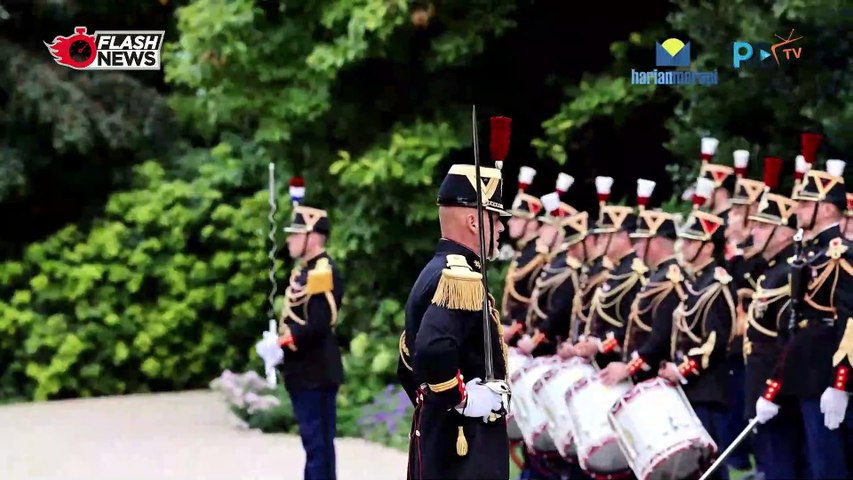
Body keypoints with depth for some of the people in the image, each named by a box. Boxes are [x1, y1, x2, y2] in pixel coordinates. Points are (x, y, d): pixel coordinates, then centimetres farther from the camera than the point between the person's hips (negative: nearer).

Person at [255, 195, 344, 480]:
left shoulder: (322, 273, -16)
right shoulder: (305, 270, 15)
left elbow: (317, 325, -25)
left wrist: (281, 344, -19)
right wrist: (277, 343, 7)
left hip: (316, 373, -10)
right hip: (305, 372, 10)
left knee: (318, 440, -6)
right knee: (314, 439, 14)